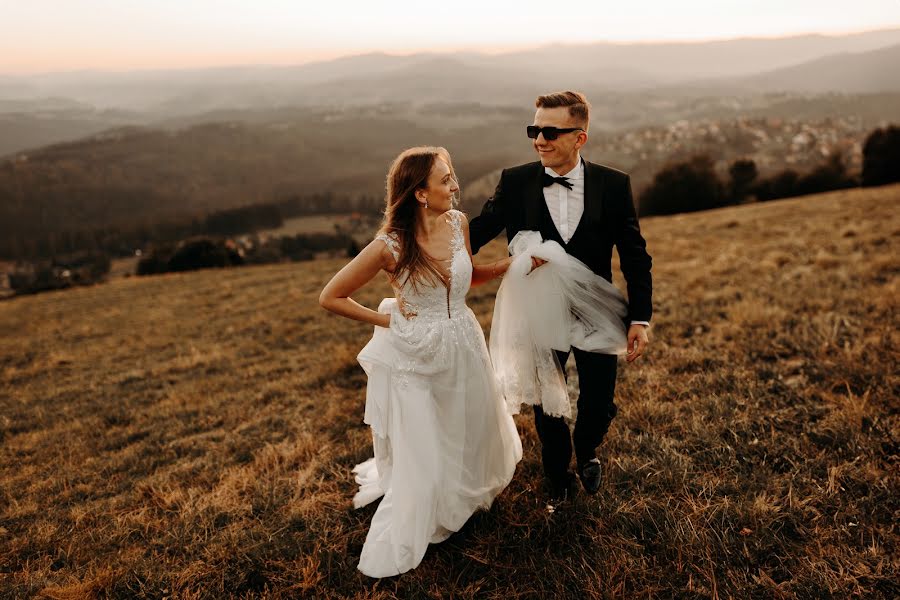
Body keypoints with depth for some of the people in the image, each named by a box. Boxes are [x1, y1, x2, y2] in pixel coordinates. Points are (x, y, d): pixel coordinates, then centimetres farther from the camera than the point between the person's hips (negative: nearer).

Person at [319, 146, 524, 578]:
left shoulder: (457, 223, -7)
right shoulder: (390, 246, -23)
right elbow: (329, 298, -14)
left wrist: (511, 264, -1)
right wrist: (385, 320, -11)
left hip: (463, 349, 5)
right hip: (416, 358, -5)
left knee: (472, 436, 24)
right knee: (423, 457, 10)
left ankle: (466, 495, 58)